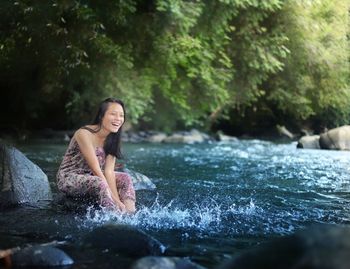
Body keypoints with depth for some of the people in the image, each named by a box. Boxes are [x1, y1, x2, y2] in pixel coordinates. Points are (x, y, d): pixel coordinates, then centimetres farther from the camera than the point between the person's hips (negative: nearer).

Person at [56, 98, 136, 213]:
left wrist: (117, 199, -26)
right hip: (68, 178, -7)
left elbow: (109, 171, -12)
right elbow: (96, 170, -27)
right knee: (99, 183, -34)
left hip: (91, 177, 8)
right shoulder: (84, 134, -24)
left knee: (125, 178, -9)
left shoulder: (112, 138, -3)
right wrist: (115, 199, -30)